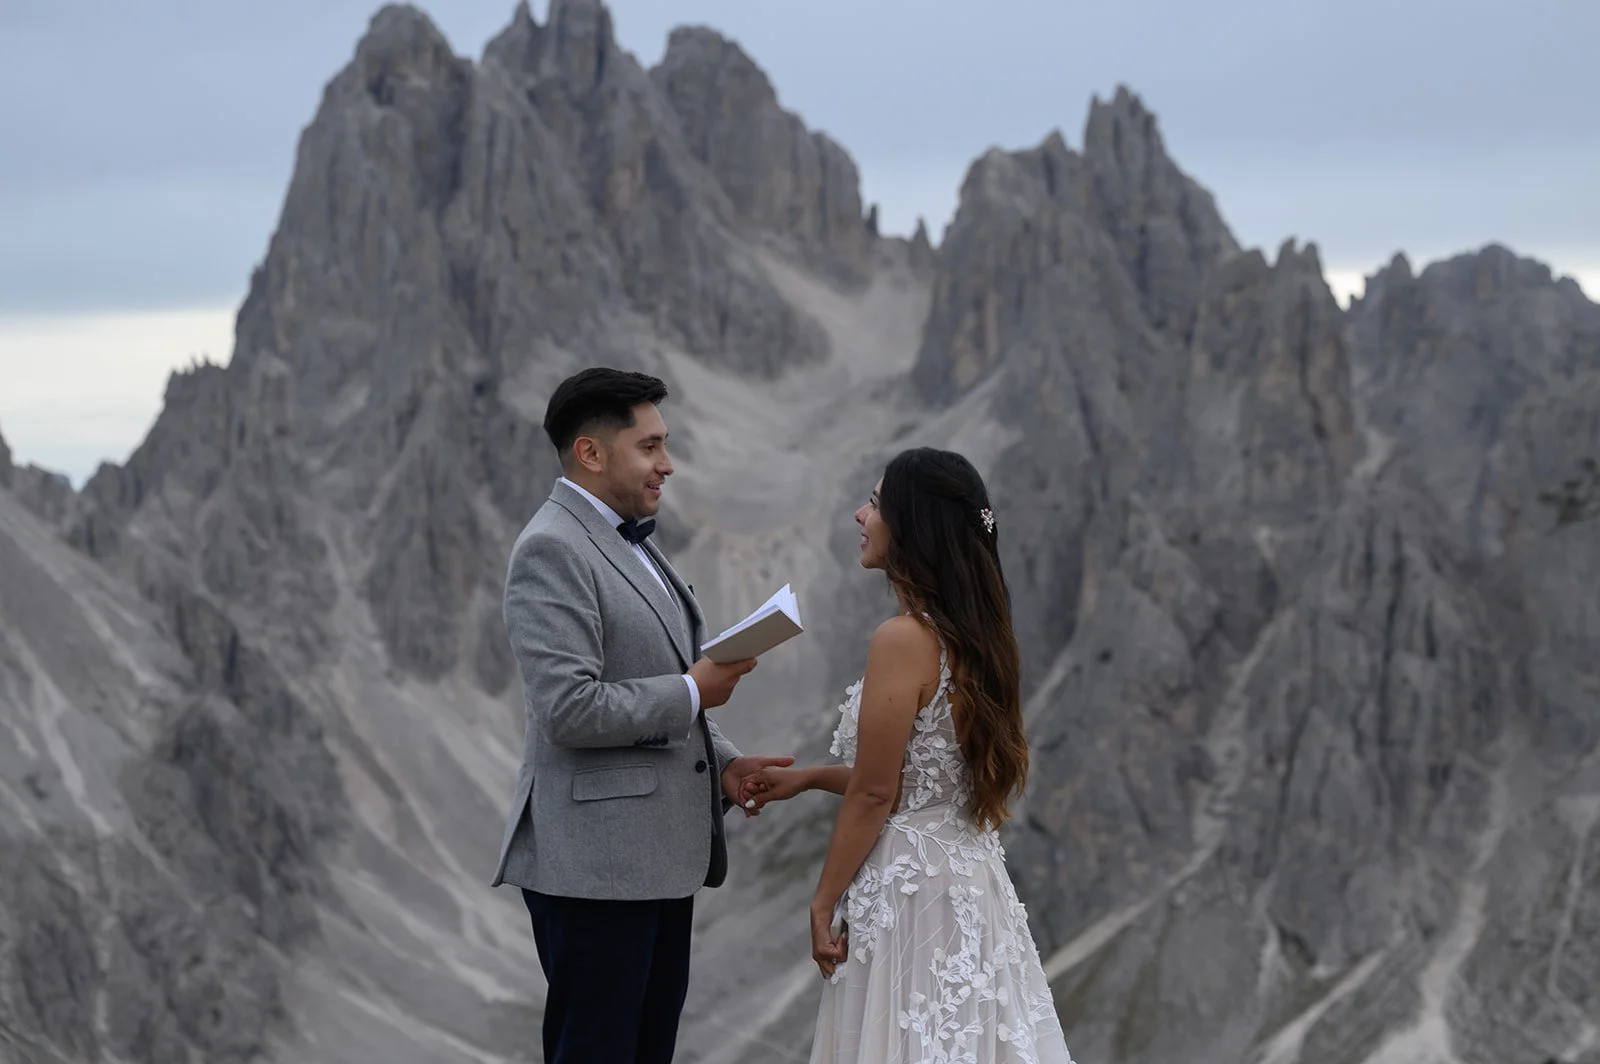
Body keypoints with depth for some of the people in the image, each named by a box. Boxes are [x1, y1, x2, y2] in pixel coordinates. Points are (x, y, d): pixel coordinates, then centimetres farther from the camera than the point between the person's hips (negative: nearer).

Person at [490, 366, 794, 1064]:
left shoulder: (631, 543, 17)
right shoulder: (552, 549, -13)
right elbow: (570, 710, -22)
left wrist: (722, 766, 8)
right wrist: (693, 692, -12)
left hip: (660, 859, 10)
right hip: (595, 864, -9)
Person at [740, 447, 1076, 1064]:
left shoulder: (904, 640, -18)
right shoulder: (973, 634, 7)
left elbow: (873, 795, -16)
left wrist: (823, 903, -6)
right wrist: (805, 778, 19)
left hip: (910, 888, -8)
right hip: (970, 877, 8)